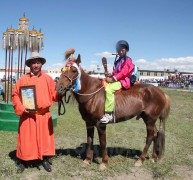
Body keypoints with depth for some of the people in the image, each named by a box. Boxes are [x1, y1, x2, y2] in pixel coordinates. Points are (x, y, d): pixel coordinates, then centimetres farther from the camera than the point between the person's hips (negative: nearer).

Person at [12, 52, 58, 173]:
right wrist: (21, 108, -10)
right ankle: (22, 162, 24)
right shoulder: (23, 79, 1)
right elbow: (15, 95, 2)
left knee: (45, 138, 10)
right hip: (27, 115, -1)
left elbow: (54, 95, 1)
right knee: (26, 139, 7)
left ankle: (45, 160, 26)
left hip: (44, 115, 1)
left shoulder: (48, 79, 3)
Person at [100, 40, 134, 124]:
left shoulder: (127, 60, -4)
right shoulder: (118, 61, 21)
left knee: (108, 89, -32)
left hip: (123, 81, -10)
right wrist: (110, 76, 1)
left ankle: (108, 114, -34)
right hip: (116, 80, 10)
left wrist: (113, 79, -20)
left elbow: (123, 73, -15)